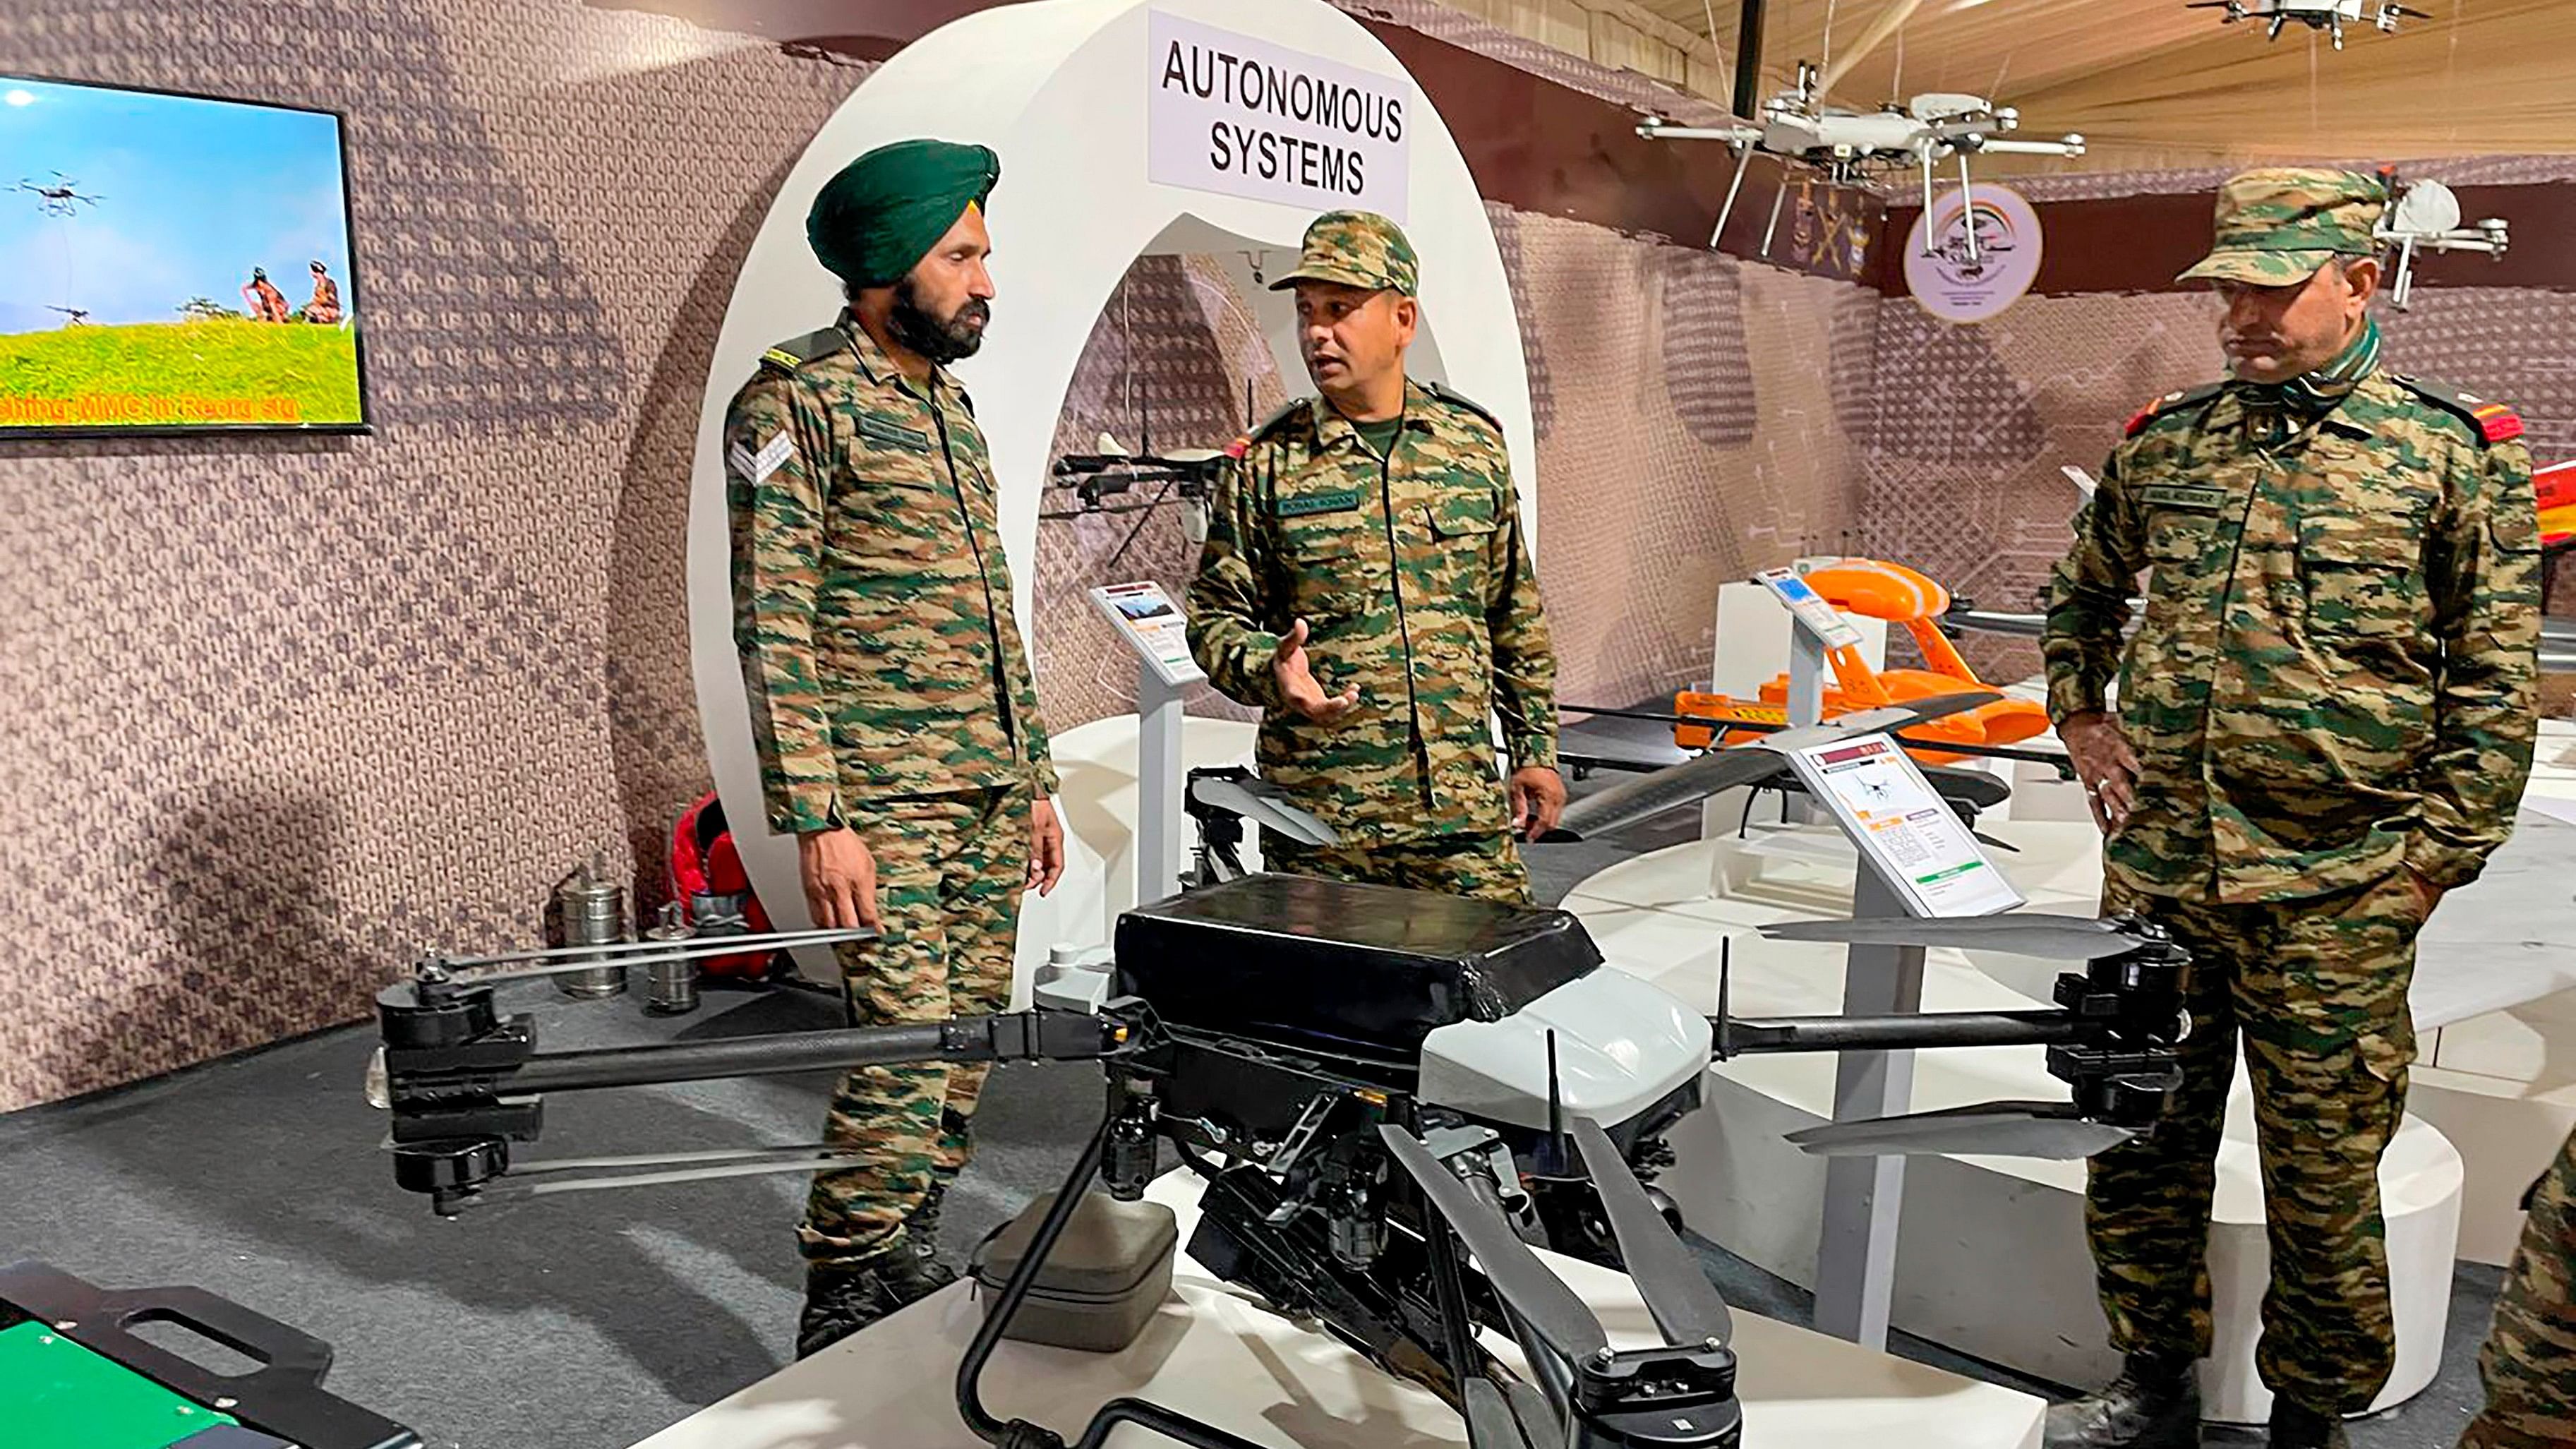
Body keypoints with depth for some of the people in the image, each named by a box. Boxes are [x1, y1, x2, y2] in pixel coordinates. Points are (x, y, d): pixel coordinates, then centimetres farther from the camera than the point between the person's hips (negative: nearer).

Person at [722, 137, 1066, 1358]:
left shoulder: (950, 402, 17)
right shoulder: (797, 401, -8)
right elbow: (772, 627, -14)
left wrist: (1033, 777, 19)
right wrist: (817, 820, -19)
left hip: (989, 795, 8)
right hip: (886, 801, -8)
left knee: (969, 1039, 11)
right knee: (904, 1055, -9)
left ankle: (911, 1259, 26)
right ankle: (843, 1322, 6)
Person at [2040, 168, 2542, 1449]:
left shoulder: (2455, 456, -3)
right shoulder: (2162, 443, 7)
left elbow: (2495, 682, -3)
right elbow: (2081, 592, 24)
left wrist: (2432, 858, -7)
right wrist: (2080, 718, 11)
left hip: (2334, 897, -3)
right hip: (2153, 873, 4)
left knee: (2322, 1176, 9)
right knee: (2139, 1143, 13)